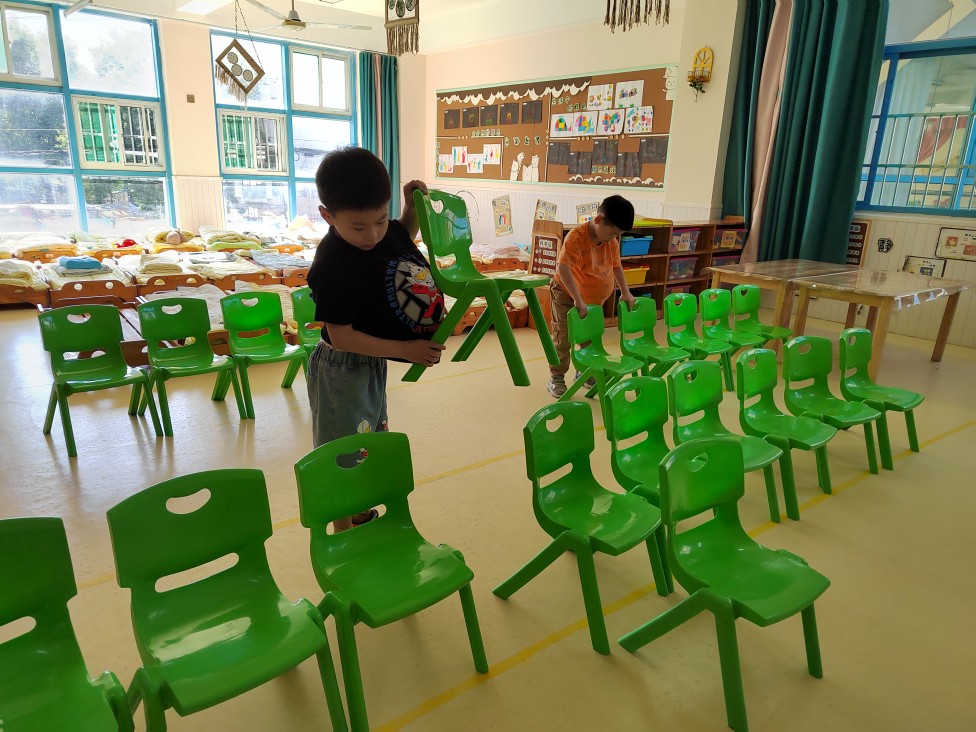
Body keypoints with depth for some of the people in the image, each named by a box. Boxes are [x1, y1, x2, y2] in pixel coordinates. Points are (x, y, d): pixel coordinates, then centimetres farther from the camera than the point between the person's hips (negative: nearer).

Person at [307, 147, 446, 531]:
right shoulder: (331, 267, -29)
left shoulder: (385, 230, -7)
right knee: (345, 454, 7)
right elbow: (341, 337, -26)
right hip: (342, 370, -8)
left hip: (372, 364, 8)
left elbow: (405, 238, 18)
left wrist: (412, 206, -2)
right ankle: (343, 528, 26)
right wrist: (405, 349, -26)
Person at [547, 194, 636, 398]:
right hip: (567, 295, -6)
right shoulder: (576, 237, -30)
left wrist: (625, 292, 7)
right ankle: (556, 378, 10)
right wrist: (578, 300, -38)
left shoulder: (612, 241, -9)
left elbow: (617, 266, 8)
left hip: (594, 298, 6)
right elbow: (562, 268, -37)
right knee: (563, 338, -2)